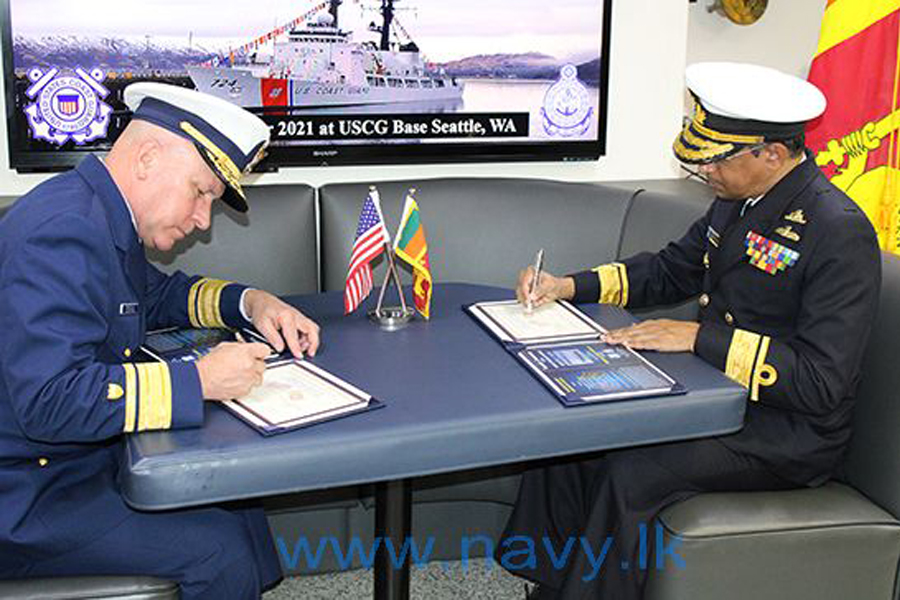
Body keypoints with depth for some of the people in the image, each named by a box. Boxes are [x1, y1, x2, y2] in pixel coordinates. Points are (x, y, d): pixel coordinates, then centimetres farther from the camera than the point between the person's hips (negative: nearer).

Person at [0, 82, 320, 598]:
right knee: (219, 558, -15)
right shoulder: (62, 235, -26)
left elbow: (158, 295, 26)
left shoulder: (105, 216, 7)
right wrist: (199, 380, -29)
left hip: (90, 457, 10)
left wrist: (249, 303, 8)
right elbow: (49, 401, -33)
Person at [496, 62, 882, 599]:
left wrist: (700, 337, -25)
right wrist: (570, 286, 6)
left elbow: (822, 384, -25)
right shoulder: (738, 200, 5)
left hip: (789, 431, -8)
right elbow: (671, 272, 19)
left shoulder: (841, 233, -21)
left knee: (631, 471, -27)